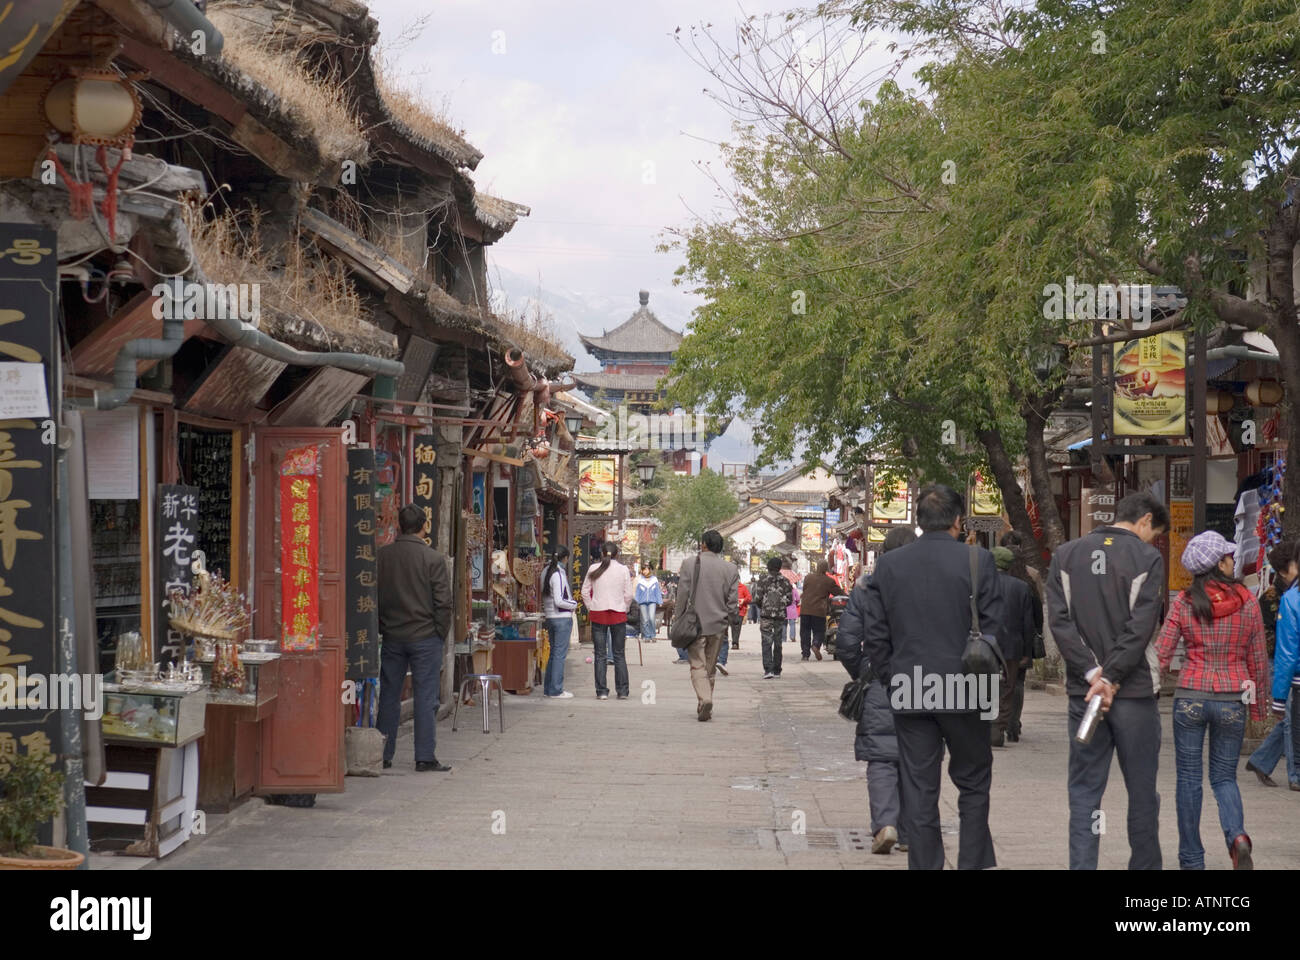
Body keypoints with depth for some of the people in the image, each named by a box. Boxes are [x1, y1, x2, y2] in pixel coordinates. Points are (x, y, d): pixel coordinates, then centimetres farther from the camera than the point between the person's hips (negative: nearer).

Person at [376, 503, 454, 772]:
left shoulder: (381, 556, 0)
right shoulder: (435, 559, -9)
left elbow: (374, 597, 5)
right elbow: (443, 602, -8)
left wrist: (382, 629, 13)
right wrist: (440, 634, 3)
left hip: (392, 636, 3)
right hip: (425, 636, -3)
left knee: (388, 696, 10)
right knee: (426, 697, 0)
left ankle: (383, 756, 13)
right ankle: (425, 757, 0)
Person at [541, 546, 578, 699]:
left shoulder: (546, 572, 10)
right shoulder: (558, 574, -17)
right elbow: (559, 601, -21)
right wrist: (574, 604, -6)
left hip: (550, 617, 9)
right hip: (562, 618, -9)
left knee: (554, 652, 16)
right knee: (560, 654, -3)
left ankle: (548, 689, 20)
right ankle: (556, 691, -1)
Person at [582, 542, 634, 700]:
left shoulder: (594, 570, -1)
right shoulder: (623, 570, -3)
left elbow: (585, 592, 3)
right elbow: (629, 595, -3)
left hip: (598, 614, 0)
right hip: (618, 615, 0)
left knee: (600, 655, 4)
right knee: (619, 655, 8)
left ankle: (602, 691, 1)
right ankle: (622, 691, 7)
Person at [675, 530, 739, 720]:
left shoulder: (689, 563, -5)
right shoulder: (731, 569, 1)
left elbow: (682, 595, -4)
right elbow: (733, 602, 1)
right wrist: (728, 624, 12)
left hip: (695, 624, -3)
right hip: (718, 626, 3)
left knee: (698, 665, -1)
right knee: (710, 667, 13)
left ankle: (704, 698, -23)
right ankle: (705, 708, 18)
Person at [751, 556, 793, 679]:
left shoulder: (762, 580, -4)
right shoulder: (785, 581, 3)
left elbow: (757, 598, -6)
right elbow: (789, 600, 4)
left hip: (766, 615, -2)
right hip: (781, 616, 2)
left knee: (767, 643, -4)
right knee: (778, 643, 12)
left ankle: (768, 670, -17)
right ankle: (776, 670, 18)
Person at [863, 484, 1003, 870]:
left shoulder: (887, 564, 2)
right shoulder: (978, 561, -6)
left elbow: (875, 636, 2)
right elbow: (993, 631, -5)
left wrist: (892, 681, 12)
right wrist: (989, 687, 6)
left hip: (909, 694, 2)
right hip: (965, 693, -2)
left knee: (918, 793, 6)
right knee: (973, 784, 12)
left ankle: (924, 864, 8)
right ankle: (972, 863, 10)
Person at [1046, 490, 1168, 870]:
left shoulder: (1066, 554, 8)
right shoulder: (1147, 558, -5)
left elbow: (1059, 620, -2)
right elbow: (1141, 627, -14)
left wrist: (1091, 672, -7)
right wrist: (1110, 678, -13)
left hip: (1082, 691, 3)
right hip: (1134, 692, -3)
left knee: (1085, 792, 5)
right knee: (1142, 792, 9)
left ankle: (1082, 863, -1)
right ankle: (1144, 864, 16)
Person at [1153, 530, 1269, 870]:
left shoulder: (1184, 602, -5)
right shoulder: (1247, 603, -3)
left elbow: (1162, 653, -6)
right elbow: (1259, 660, 3)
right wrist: (1258, 701, 16)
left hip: (1191, 697, -1)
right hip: (1232, 700, 1)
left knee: (1188, 777, 10)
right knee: (1224, 777, 13)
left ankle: (1191, 859, 13)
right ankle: (1237, 835, -15)